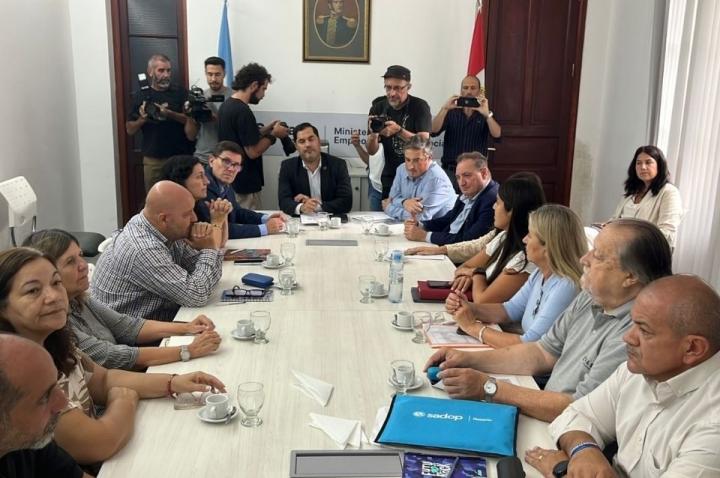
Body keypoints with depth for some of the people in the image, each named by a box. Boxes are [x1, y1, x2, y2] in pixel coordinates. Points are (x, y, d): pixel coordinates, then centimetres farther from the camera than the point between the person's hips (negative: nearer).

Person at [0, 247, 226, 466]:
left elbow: (103, 380, 9)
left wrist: (173, 383, -5)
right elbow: (99, 444, -27)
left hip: (97, 465, 7)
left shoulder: (53, 345, -4)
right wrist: (126, 401, -7)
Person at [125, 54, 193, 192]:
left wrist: (170, 114, -19)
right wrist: (142, 119, -9)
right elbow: (130, 130, 10)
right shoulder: (141, 96, 9)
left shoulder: (180, 93, 4)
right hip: (152, 159, 2)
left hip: (180, 157, -1)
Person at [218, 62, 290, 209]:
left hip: (229, 181, 10)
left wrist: (266, 129, 11)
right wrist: (273, 134, -9)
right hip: (244, 184, -10)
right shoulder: (242, 111, -21)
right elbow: (253, 152, -21)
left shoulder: (226, 106, 8)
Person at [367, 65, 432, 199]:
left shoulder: (420, 106, -8)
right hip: (390, 177, 2)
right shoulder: (378, 108, -2)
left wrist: (399, 131, -31)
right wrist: (373, 134, -24)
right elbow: (371, 151, -3)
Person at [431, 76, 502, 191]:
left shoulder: (485, 114, 4)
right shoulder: (451, 112, 5)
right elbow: (434, 131, -9)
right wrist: (444, 109, -22)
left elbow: (497, 135, -12)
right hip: (450, 170, 1)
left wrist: (487, 114, -27)